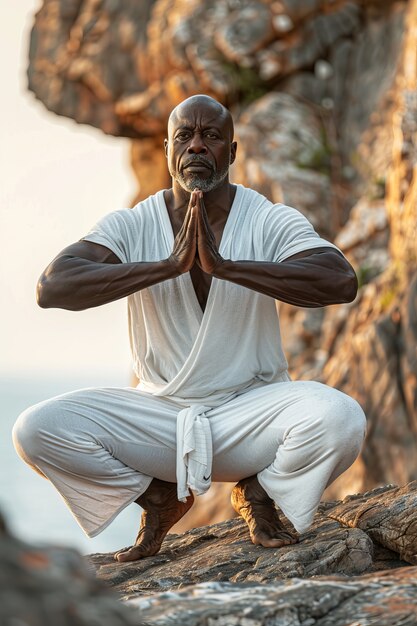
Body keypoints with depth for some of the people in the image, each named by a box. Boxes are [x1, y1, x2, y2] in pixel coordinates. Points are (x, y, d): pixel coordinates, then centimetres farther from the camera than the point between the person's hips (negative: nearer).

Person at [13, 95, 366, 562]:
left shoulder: (270, 222, -7)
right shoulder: (131, 226, -5)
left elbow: (342, 282, -26)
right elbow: (53, 287, -21)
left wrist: (225, 266, -32)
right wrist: (166, 266, -30)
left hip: (252, 409, -1)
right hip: (158, 414, 1)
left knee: (340, 418, -32)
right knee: (36, 431, -20)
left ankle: (260, 492, 4)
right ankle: (159, 498, 9)